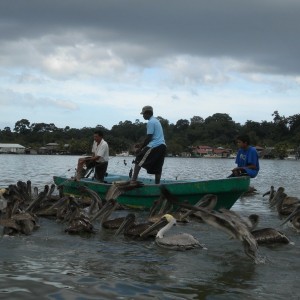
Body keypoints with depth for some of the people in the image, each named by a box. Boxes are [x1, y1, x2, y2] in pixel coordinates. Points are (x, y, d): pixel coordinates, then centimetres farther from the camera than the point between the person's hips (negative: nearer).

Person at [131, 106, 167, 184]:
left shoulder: (150, 122, -6)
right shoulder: (156, 121, 24)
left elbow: (149, 138, -11)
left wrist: (140, 148, -5)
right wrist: (141, 145, 24)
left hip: (154, 146, -9)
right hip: (162, 146, 9)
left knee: (138, 160, -7)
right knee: (157, 168, 8)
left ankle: (133, 180, -16)